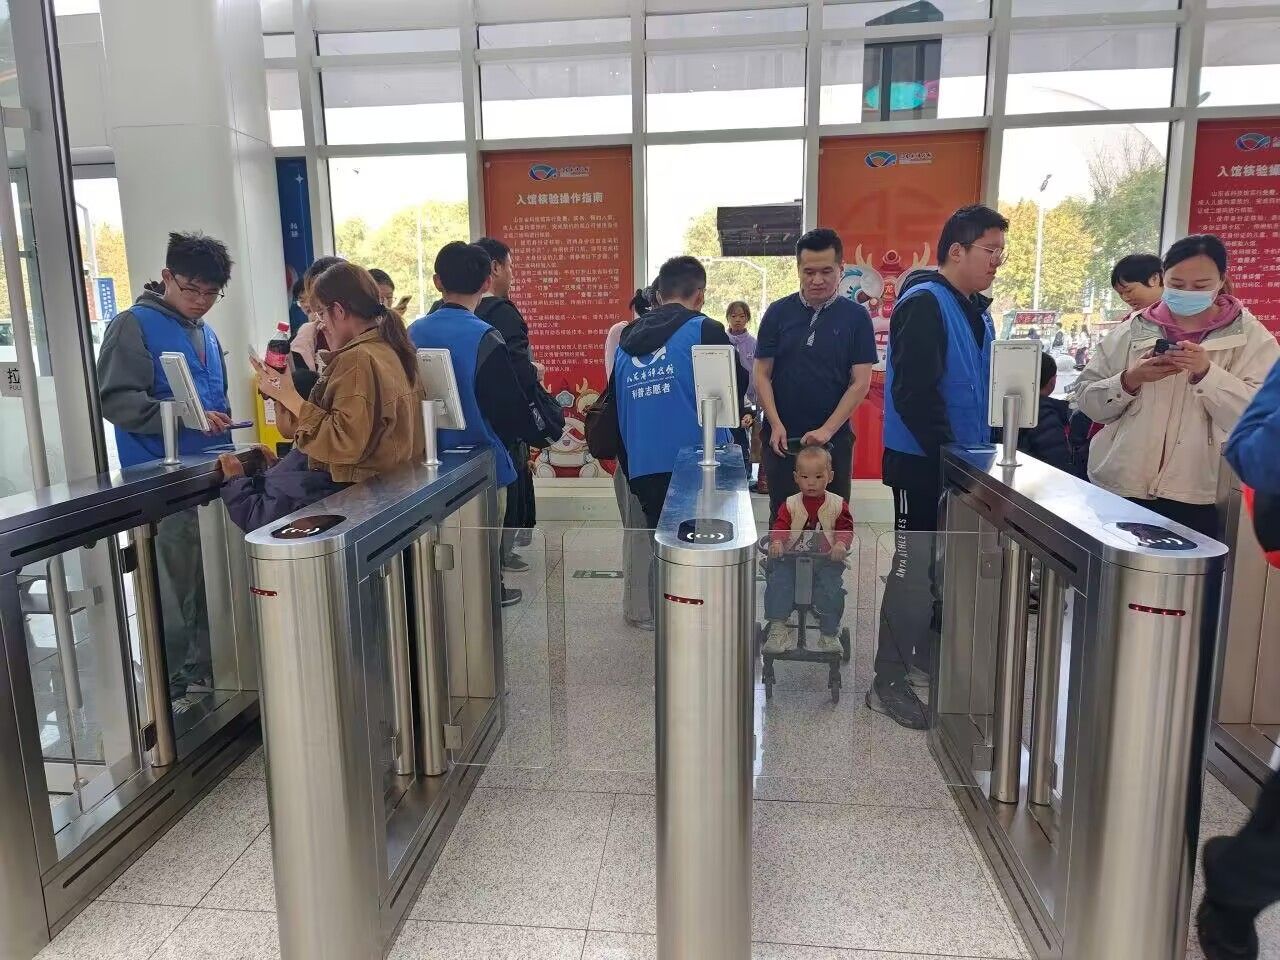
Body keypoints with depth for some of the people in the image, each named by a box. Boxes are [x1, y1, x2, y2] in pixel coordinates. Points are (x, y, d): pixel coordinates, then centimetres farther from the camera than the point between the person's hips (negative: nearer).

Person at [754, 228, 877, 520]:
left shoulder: (856, 317, 0)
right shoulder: (778, 312, 2)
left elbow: (861, 382, -4)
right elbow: (762, 375, 2)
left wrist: (827, 430, -14)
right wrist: (776, 425, -11)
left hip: (834, 437, 0)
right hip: (781, 438, 0)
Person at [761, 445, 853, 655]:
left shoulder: (838, 504, 5)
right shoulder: (790, 504, 6)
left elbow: (846, 528, -2)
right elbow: (779, 526, -4)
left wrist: (841, 544, -24)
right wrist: (777, 542, -26)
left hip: (826, 560, -1)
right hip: (791, 558, 1)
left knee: (831, 589, -21)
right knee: (778, 582, -21)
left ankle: (830, 634, 0)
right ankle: (777, 628, -10)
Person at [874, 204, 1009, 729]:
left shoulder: (977, 310, 13)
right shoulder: (924, 304, -15)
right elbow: (914, 393, -23)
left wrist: (981, 449, 11)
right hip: (922, 461, -9)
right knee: (915, 569, -4)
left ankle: (929, 661, 31)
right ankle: (888, 682, 7)